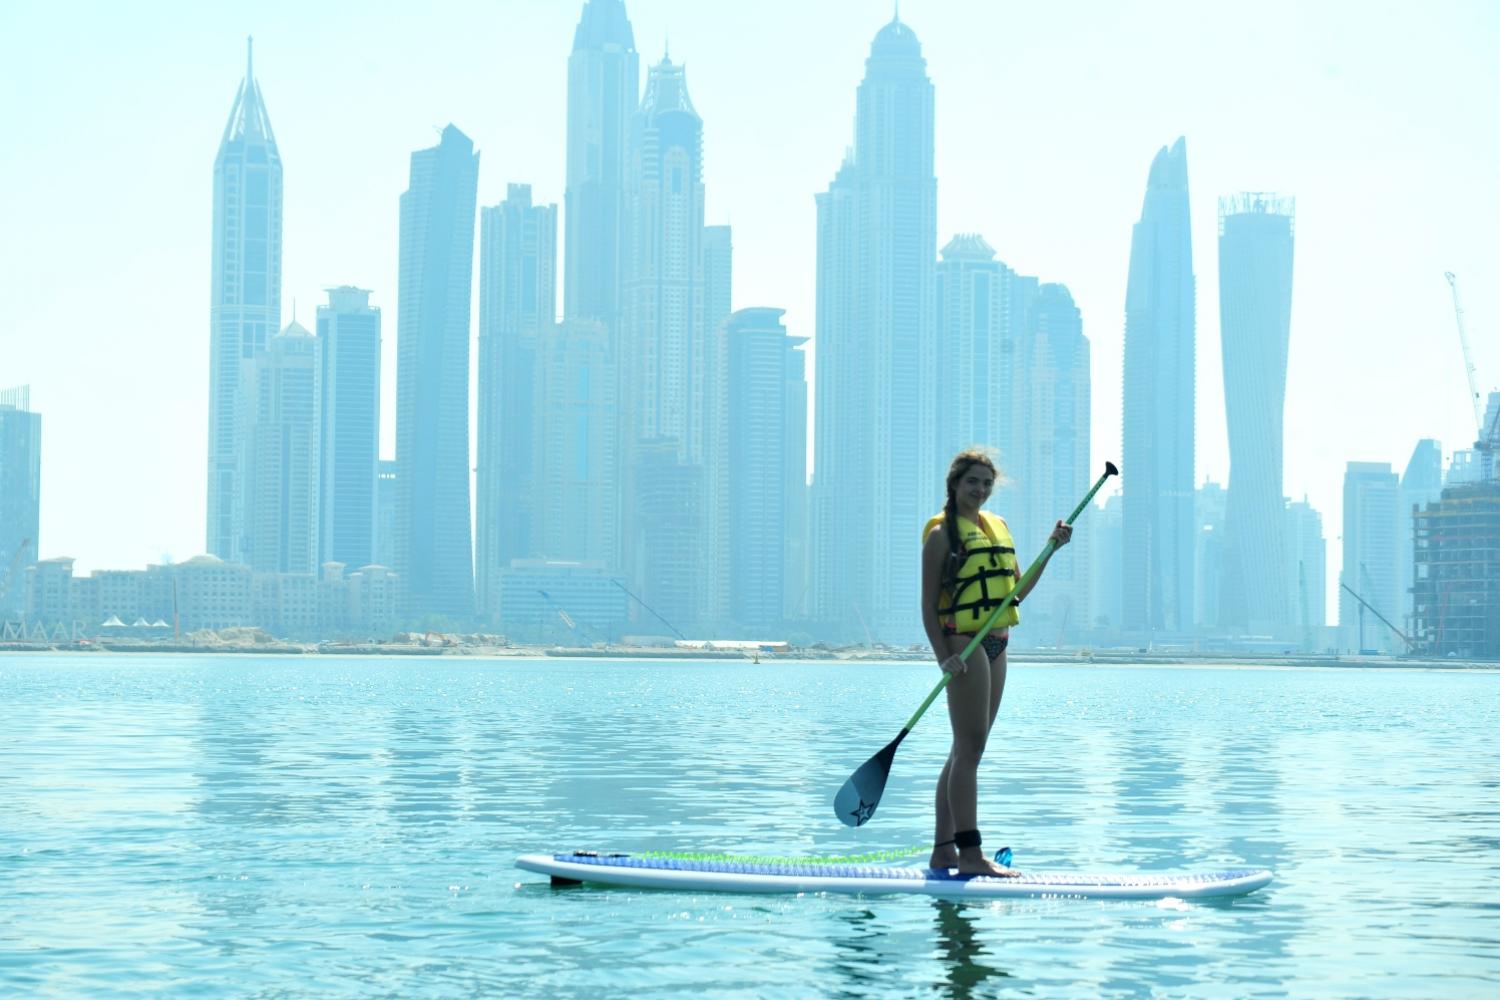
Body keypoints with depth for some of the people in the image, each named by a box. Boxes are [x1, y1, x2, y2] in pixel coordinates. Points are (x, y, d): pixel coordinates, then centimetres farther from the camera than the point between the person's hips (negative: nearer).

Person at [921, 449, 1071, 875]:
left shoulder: (998, 527, 17)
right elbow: (928, 604, -9)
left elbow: (1018, 590, 20)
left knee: (965, 749, 10)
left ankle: (943, 849, 16)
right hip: (964, 642, -8)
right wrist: (944, 657, -20)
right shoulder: (943, 532, -6)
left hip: (995, 644, 8)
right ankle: (969, 852, -13)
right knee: (970, 747, -11)